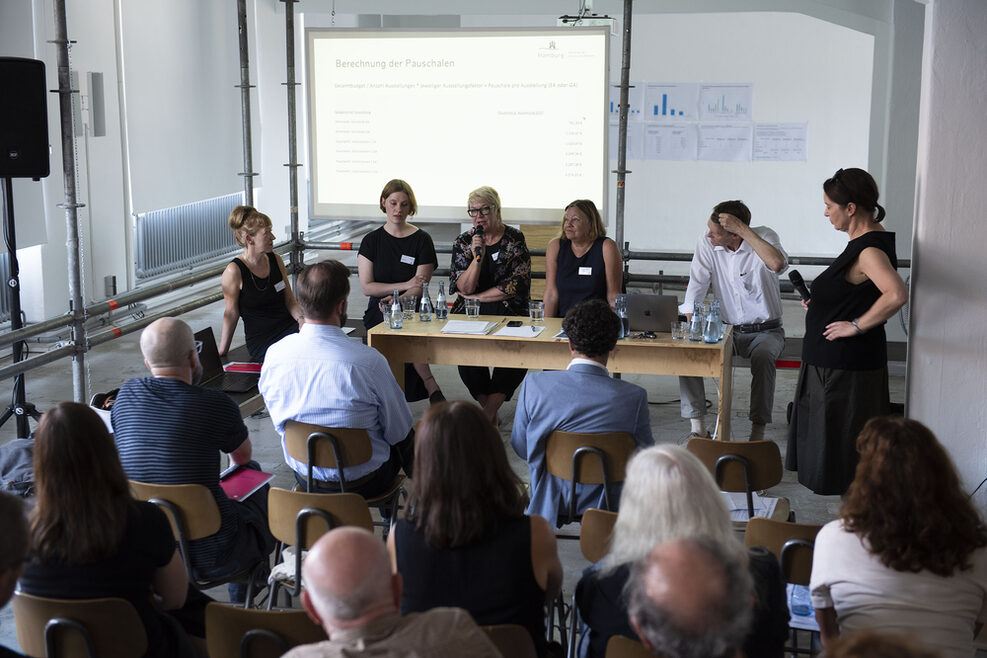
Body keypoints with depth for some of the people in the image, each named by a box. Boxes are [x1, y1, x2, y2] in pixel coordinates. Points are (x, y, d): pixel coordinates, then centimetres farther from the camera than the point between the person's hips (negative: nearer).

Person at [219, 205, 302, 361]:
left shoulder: (276, 260, 8)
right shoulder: (235, 271, -9)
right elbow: (231, 313, 0)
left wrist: (301, 318, -8)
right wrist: (221, 352, 4)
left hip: (289, 327, 6)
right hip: (261, 341, -5)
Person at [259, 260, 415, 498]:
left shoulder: (274, 355, -15)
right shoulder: (367, 360, -28)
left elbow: (280, 424, 3)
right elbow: (399, 432, -14)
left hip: (304, 478, 5)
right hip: (362, 483, -5)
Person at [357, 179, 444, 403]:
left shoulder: (422, 240, 5)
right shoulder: (372, 240, 9)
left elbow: (419, 288, -4)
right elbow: (366, 287, 1)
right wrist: (404, 285, -10)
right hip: (379, 309, 1)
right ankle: (432, 388, -28)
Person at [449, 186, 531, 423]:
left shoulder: (515, 239, 3)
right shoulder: (463, 243, 8)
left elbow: (519, 283, -5)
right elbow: (464, 288, 0)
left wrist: (478, 296, -5)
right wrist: (477, 257, -15)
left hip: (509, 313, -1)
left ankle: (487, 413, -18)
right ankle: (490, 412, -11)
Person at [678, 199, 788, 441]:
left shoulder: (764, 236, -15)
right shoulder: (706, 243, -7)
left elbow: (777, 264, -38)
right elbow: (695, 291, -5)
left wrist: (744, 229, -35)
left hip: (765, 331, -3)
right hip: (727, 329, 3)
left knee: (762, 357, -35)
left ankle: (758, 429, -23)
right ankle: (698, 427, -18)